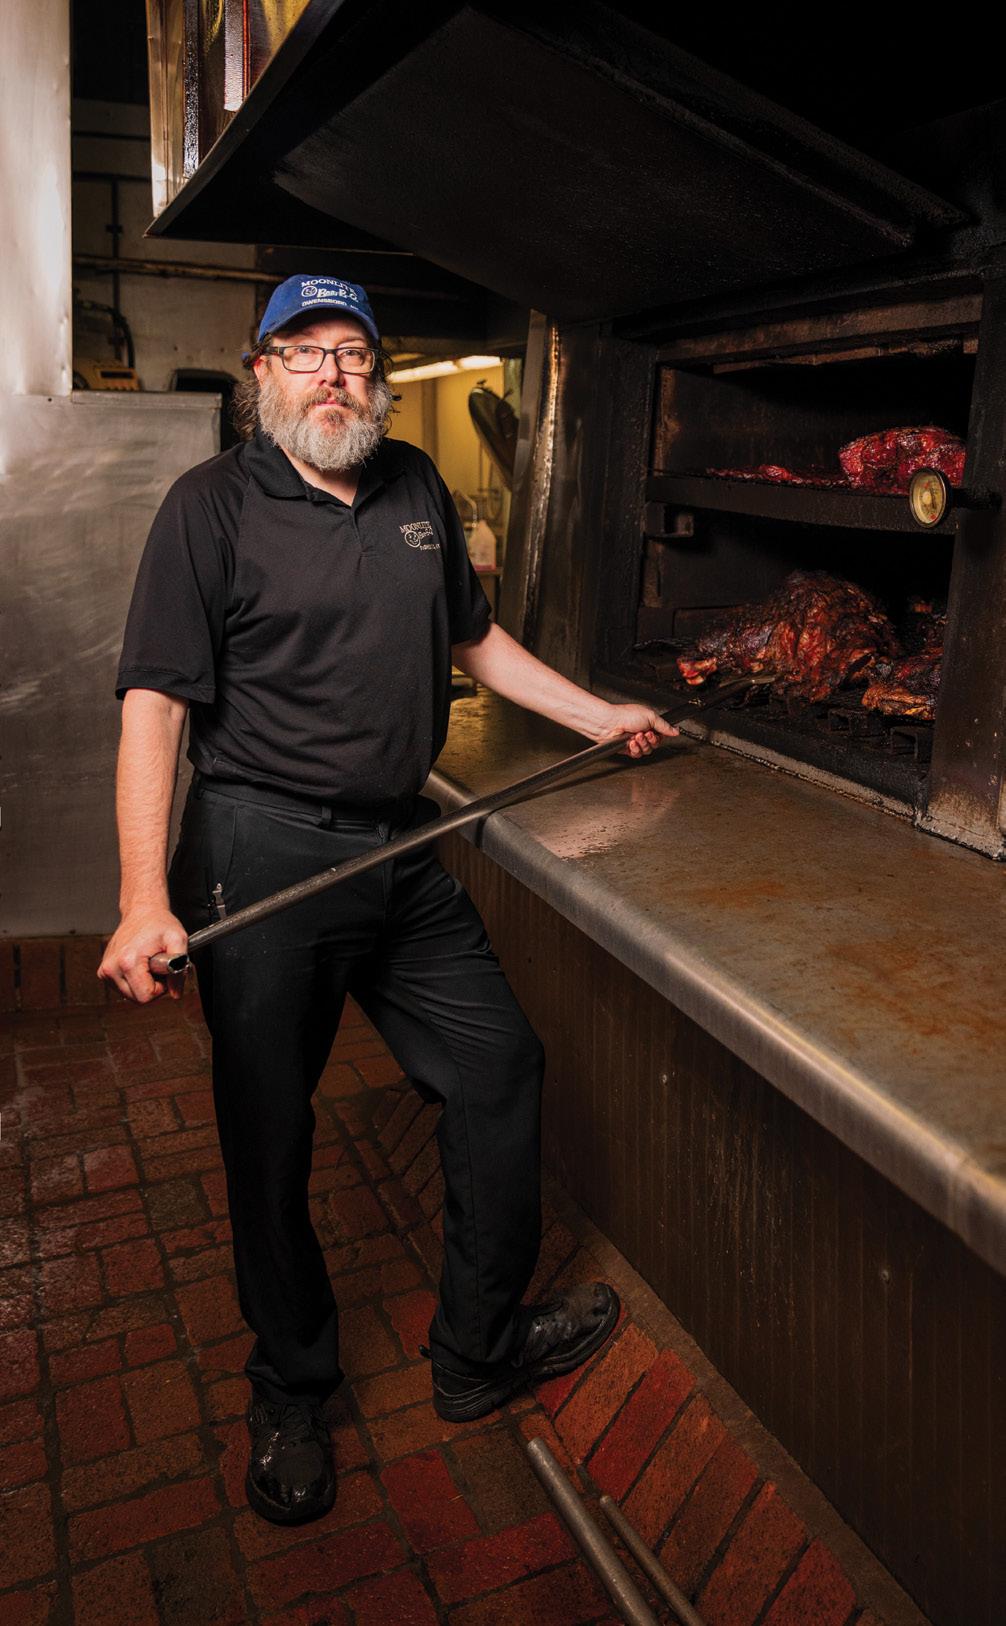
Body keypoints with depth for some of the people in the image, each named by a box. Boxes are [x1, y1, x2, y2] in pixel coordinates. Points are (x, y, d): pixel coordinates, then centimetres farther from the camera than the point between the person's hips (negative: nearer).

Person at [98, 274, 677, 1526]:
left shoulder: (417, 489, 12)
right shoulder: (215, 504, -6)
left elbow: (473, 639, 24)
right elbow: (155, 701, -12)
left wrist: (599, 717, 21)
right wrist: (145, 896, -22)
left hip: (401, 852, 6)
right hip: (262, 858, -5)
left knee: (500, 1068, 10)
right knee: (269, 1132, 7)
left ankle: (479, 1351, 32)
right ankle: (290, 1393, 33)